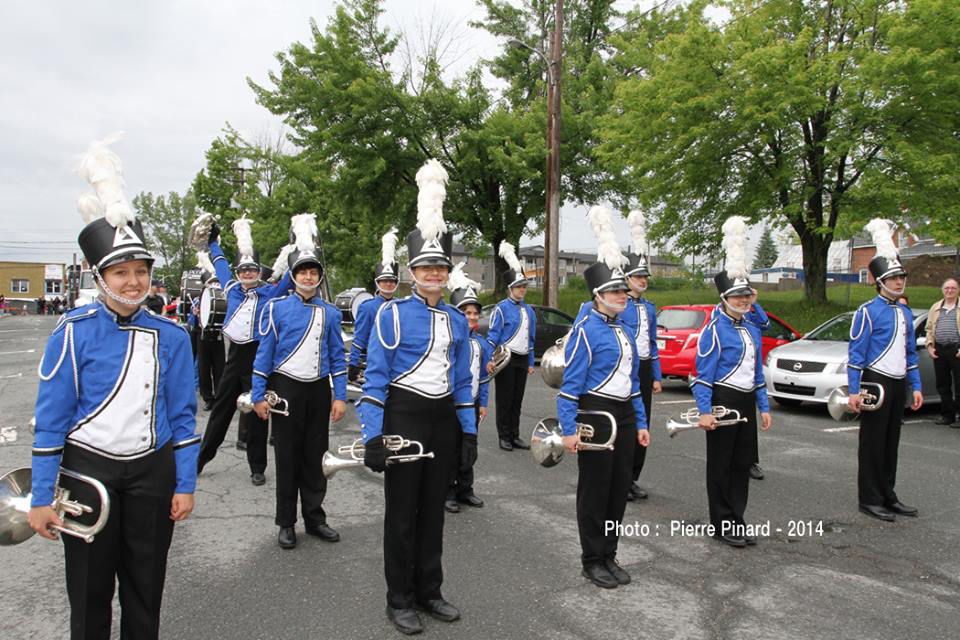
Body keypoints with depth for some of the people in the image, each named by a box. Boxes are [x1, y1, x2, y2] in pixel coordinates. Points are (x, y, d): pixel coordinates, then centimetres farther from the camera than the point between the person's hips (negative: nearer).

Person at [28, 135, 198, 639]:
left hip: (152, 470, 2)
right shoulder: (74, 333, -9)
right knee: (89, 589, 12)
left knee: (145, 586, 15)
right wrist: (41, 498, -8)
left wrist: (185, 484, 0)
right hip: (89, 469, -2)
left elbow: (182, 415, 2)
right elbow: (51, 419, -7)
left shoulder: (171, 337, -2)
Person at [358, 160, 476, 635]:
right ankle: (399, 599, 20)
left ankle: (429, 591, 28)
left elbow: (462, 380, 12)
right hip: (403, 418, -5)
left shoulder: (457, 321, 7)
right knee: (401, 510, 5)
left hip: (443, 420, 5)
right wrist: (372, 435, -16)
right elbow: (375, 378, -10)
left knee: (433, 508, 14)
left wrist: (469, 431, 8)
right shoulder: (392, 315, -8)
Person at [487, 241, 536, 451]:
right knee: (504, 399, 1)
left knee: (517, 400, 11)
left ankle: (515, 436, 19)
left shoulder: (529, 310, 14)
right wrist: (490, 360, -20)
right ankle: (504, 437, 9)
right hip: (506, 359, -6)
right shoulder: (502, 308, -6)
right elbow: (493, 335, -11)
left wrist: (531, 362, 16)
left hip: (522, 360, 6)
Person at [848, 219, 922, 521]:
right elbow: (855, 354, -13)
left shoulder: (905, 312, 13)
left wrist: (916, 387, 12)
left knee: (891, 443, 13)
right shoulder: (868, 312, -10)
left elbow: (911, 353, 18)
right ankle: (870, 500, 7)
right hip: (875, 383, -7)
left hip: (897, 385, 7)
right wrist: (854, 391, -18)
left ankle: (888, 496, 24)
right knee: (872, 443, -1)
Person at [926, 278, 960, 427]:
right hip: (939, 351, 5)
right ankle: (947, 414, 18)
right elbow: (929, 329, 19)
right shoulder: (935, 308, 18)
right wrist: (930, 345, 6)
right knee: (942, 385, 9)